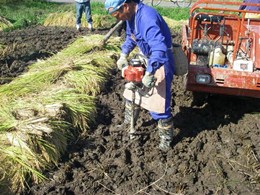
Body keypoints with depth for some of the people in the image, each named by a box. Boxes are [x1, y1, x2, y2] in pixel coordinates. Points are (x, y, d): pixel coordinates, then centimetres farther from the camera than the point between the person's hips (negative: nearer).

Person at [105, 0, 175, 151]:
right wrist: (124, 55, 5)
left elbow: (159, 49, -39)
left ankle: (166, 139, 13)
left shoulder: (147, 17, -32)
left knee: (159, 104, -5)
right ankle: (128, 124, 41)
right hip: (146, 58, 10)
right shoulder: (131, 16, -1)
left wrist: (149, 74, -39)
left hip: (159, 61, -9)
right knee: (132, 92, 21)